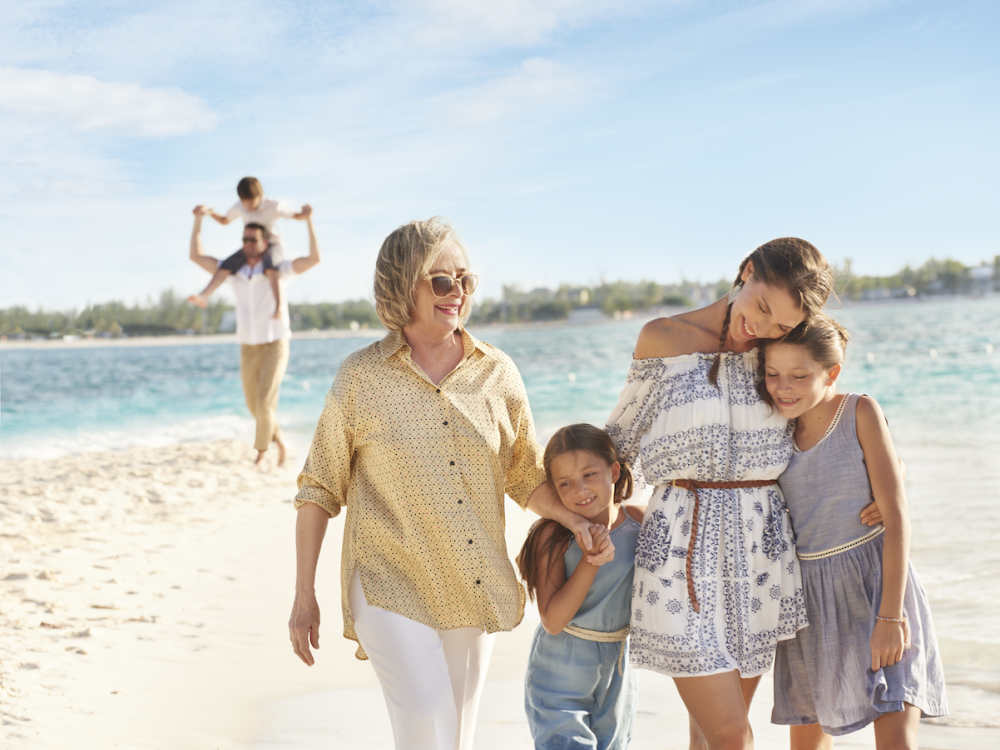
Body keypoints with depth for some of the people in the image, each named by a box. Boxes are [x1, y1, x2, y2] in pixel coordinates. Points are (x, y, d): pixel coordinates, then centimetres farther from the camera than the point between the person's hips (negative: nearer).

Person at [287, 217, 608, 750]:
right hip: (390, 588, -4)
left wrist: (574, 520, -6)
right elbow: (319, 490, 1)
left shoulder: (497, 373, 3)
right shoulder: (361, 377, -4)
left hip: (474, 590, 4)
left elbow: (525, 476, 13)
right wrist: (304, 598, 0)